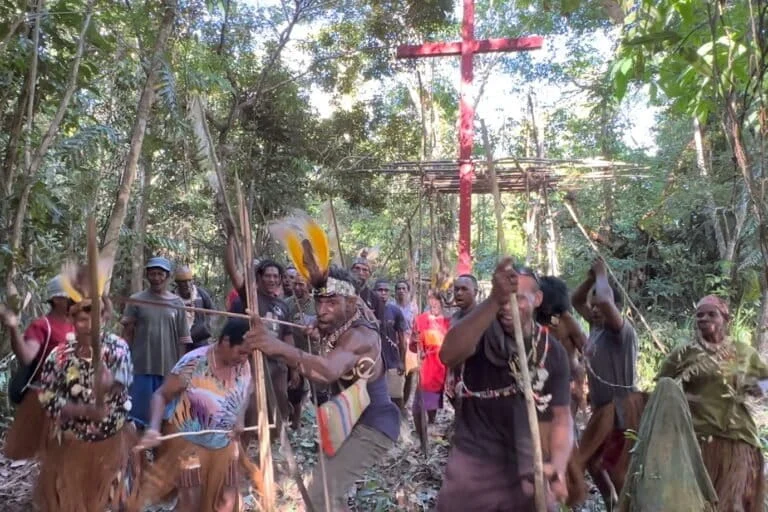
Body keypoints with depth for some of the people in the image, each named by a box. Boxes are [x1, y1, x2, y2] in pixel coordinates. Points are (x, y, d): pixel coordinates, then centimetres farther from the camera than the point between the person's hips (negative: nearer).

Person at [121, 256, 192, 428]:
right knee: (139, 414, 5)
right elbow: (127, 334, 1)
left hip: (169, 368, 1)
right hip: (141, 367, -1)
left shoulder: (176, 303, 4)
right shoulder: (136, 300, 0)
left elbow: (182, 339, 5)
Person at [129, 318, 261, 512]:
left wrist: (240, 419, -6)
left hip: (225, 445, 5)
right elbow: (161, 395, -18)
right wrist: (154, 428, -33)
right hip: (189, 443, -5)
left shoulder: (243, 366, -10)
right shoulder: (193, 363, -25)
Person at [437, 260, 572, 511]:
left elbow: (561, 416, -2)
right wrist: (494, 300, -49)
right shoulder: (480, 329, -14)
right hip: (472, 464, -2)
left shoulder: (553, 351, -5)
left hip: (527, 466, 2)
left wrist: (557, 467, -21)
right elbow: (448, 356, -37)